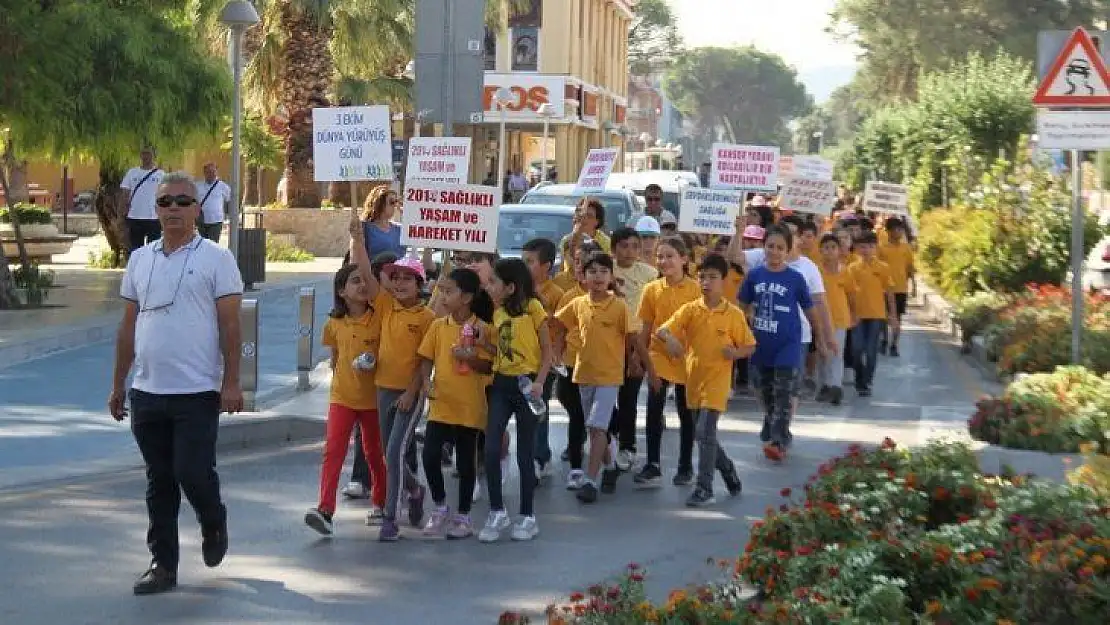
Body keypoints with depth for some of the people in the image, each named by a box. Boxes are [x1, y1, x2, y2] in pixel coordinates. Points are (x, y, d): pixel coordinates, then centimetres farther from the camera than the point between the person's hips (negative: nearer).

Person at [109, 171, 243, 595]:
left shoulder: (216, 259, -3)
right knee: (159, 483, 9)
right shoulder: (140, 259, 11)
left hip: (197, 392, -5)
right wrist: (118, 385, 13)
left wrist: (232, 382, -12)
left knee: (193, 473, -6)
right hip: (147, 392, 5)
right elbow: (128, 326, 15)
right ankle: (163, 564, 16)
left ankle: (214, 525, 25)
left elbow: (230, 325, -6)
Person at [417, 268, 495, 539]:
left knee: (466, 461, 6)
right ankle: (440, 507, 14)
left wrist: (469, 358, -21)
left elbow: (489, 366, -4)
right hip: (441, 403, 3)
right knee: (430, 456, -7)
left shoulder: (481, 329, -5)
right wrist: (427, 382, -11)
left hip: (469, 405, -2)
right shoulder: (438, 326, 4)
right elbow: (426, 359, 6)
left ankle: (463, 515, 19)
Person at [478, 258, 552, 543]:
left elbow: (547, 350, -6)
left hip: (526, 383, -5)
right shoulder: (498, 313, 11)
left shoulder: (532, 307, -7)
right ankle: (497, 512, 5)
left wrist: (539, 381, -18)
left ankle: (527, 517, 14)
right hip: (501, 383, 5)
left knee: (524, 453, 2)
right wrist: (484, 339, 0)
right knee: (490, 449, -7)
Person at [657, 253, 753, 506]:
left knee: (704, 433, -13)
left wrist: (735, 353, -19)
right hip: (694, 379, 5)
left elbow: (750, 346, 2)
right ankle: (730, 474, 34)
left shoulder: (733, 314, -5)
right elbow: (662, 329, -9)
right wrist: (670, 338, -32)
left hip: (717, 381, -5)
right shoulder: (690, 310, 1)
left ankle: (705, 489, -6)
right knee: (705, 434, 14)